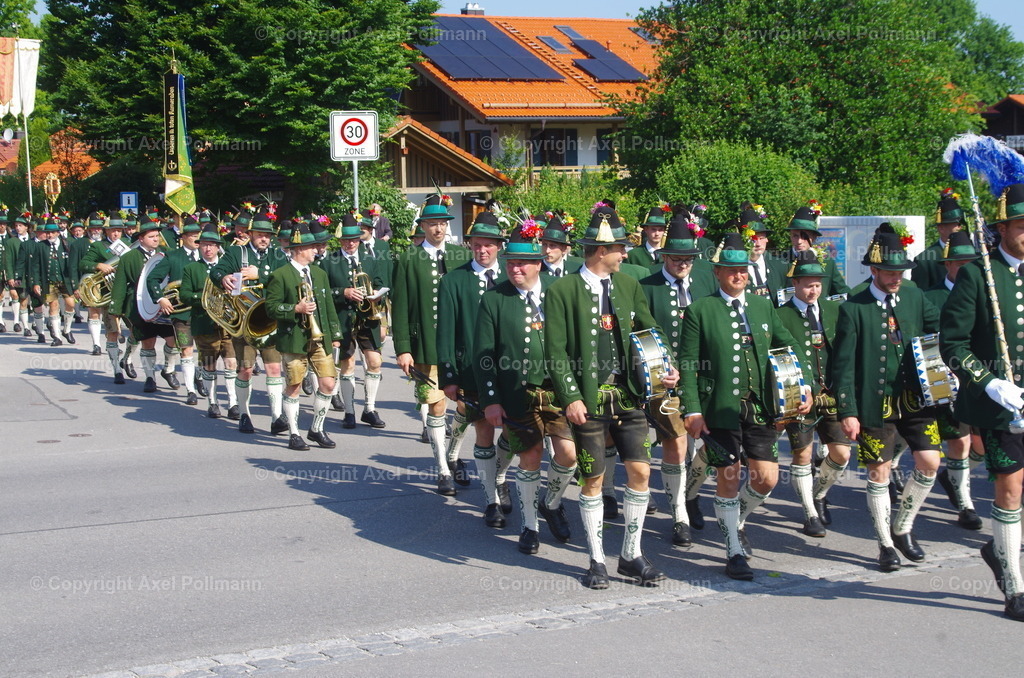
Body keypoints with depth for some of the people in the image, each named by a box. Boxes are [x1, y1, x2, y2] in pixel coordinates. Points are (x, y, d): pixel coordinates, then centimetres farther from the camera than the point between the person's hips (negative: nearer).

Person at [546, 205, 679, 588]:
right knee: (593, 480, 4)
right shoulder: (562, 291, -4)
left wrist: (666, 368, -4)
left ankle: (631, 555, 15)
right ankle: (597, 561, 17)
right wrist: (570, 398, -15)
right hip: (589, 399, -4)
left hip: (628, 395, 4)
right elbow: (555, 352, -7)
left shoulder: (628, 285, 11)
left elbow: (650, 332, 14)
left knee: (640, 471, 1)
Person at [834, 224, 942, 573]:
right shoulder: (853, 308, -6)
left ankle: (903, 528, 22)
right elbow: (843, 365, -7)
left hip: (914, 398, 4)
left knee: (929, 463, 0)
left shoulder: (914, 298, 6)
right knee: (879, 473, 4)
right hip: (875, 404, -4)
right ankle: (886, 544, 19)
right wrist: (847, 412, -11)